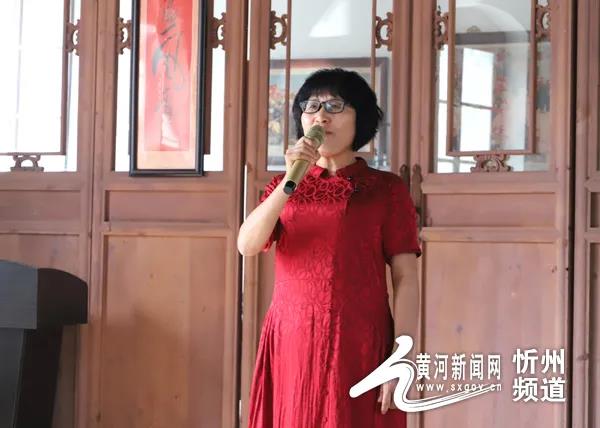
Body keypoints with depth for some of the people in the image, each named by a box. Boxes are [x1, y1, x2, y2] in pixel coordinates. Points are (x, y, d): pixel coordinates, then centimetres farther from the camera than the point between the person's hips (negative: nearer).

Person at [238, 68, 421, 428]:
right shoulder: (283, 186, 12)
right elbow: (247, 246, -5)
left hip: (359, 347, -3)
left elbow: (406, 279, -3)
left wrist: (401, 358, -13)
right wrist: (291, 180, -15)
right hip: (291, 345, 3)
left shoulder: (387, 190, 2)